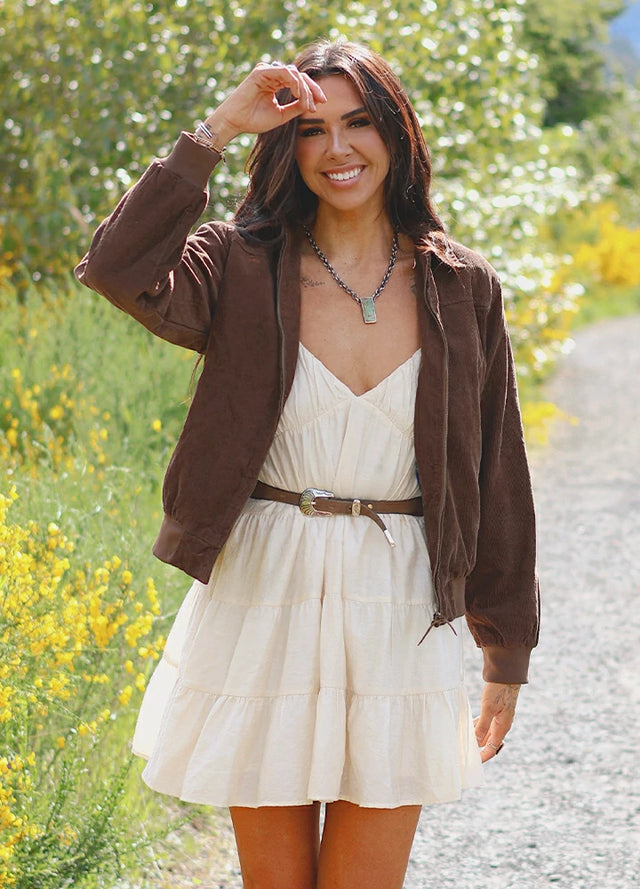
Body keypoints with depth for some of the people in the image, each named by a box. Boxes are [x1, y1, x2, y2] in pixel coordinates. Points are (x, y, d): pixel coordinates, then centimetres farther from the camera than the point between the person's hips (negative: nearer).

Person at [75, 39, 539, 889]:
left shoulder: (462, 289, 3)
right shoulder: (247, 269, -1)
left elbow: (496, 473, 7)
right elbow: (117, 270, -21)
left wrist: (507, 651, 9)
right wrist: (216, 130, -17)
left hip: (397, 618, 0)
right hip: (264, 604, 0)